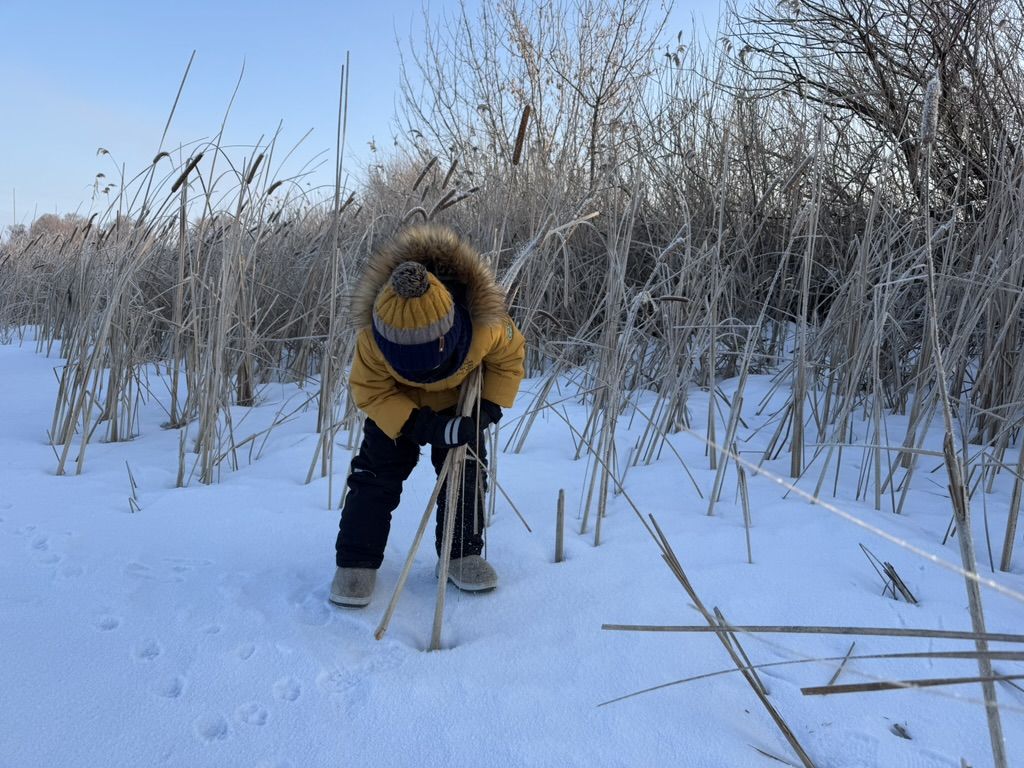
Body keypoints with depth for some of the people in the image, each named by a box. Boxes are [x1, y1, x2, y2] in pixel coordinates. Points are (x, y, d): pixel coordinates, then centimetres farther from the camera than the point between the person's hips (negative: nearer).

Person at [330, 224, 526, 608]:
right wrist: (422, 425, -37)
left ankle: (463, 554, 18)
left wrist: (489, 408, -26)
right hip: (396, 404, -1)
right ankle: (356, 562, 6)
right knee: (377, 472, -7)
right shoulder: (372, 337, -40)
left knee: (465, 471, 0)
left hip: (459, 402, 1)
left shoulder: (485, 324, -39)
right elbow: (371, 391, -26)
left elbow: (510, 356, -17)